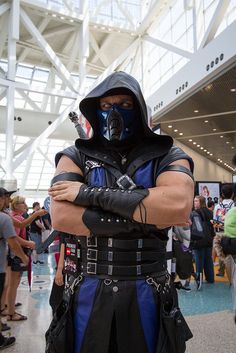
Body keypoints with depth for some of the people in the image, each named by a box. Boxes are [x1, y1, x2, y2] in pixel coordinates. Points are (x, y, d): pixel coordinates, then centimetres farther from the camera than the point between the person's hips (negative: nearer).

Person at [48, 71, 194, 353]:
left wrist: (92, 194, -19)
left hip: (146, 294, 0)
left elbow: (178, 205, -23)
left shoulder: (168, 157, -1)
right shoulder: (76, 157, 0)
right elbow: (60, 217, -16)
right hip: (89, 292, 1)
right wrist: (149, 219, -18)